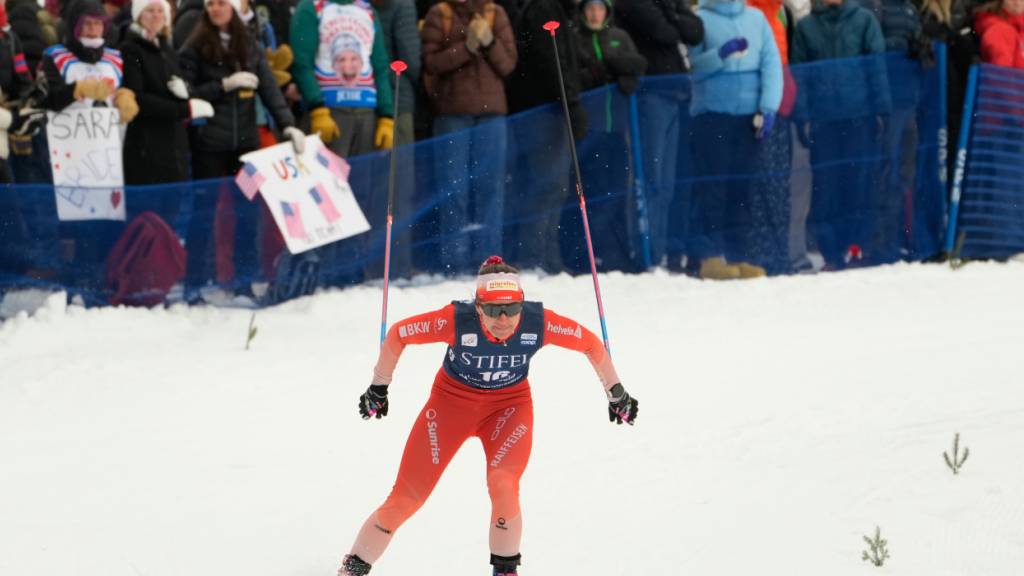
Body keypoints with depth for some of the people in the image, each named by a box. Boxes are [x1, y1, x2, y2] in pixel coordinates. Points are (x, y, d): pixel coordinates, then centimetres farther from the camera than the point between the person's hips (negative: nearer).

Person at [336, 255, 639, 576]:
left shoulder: (539, 323, -27)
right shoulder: (456, 321, -32)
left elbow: (591, 343, -9)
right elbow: (397, 335, -16)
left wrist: (616, 393, 3)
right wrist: (378, 387, -4)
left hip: (510, 405, 1)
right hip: (452, 401, -1)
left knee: (503, 485, -25)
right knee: (406, 499, -4)